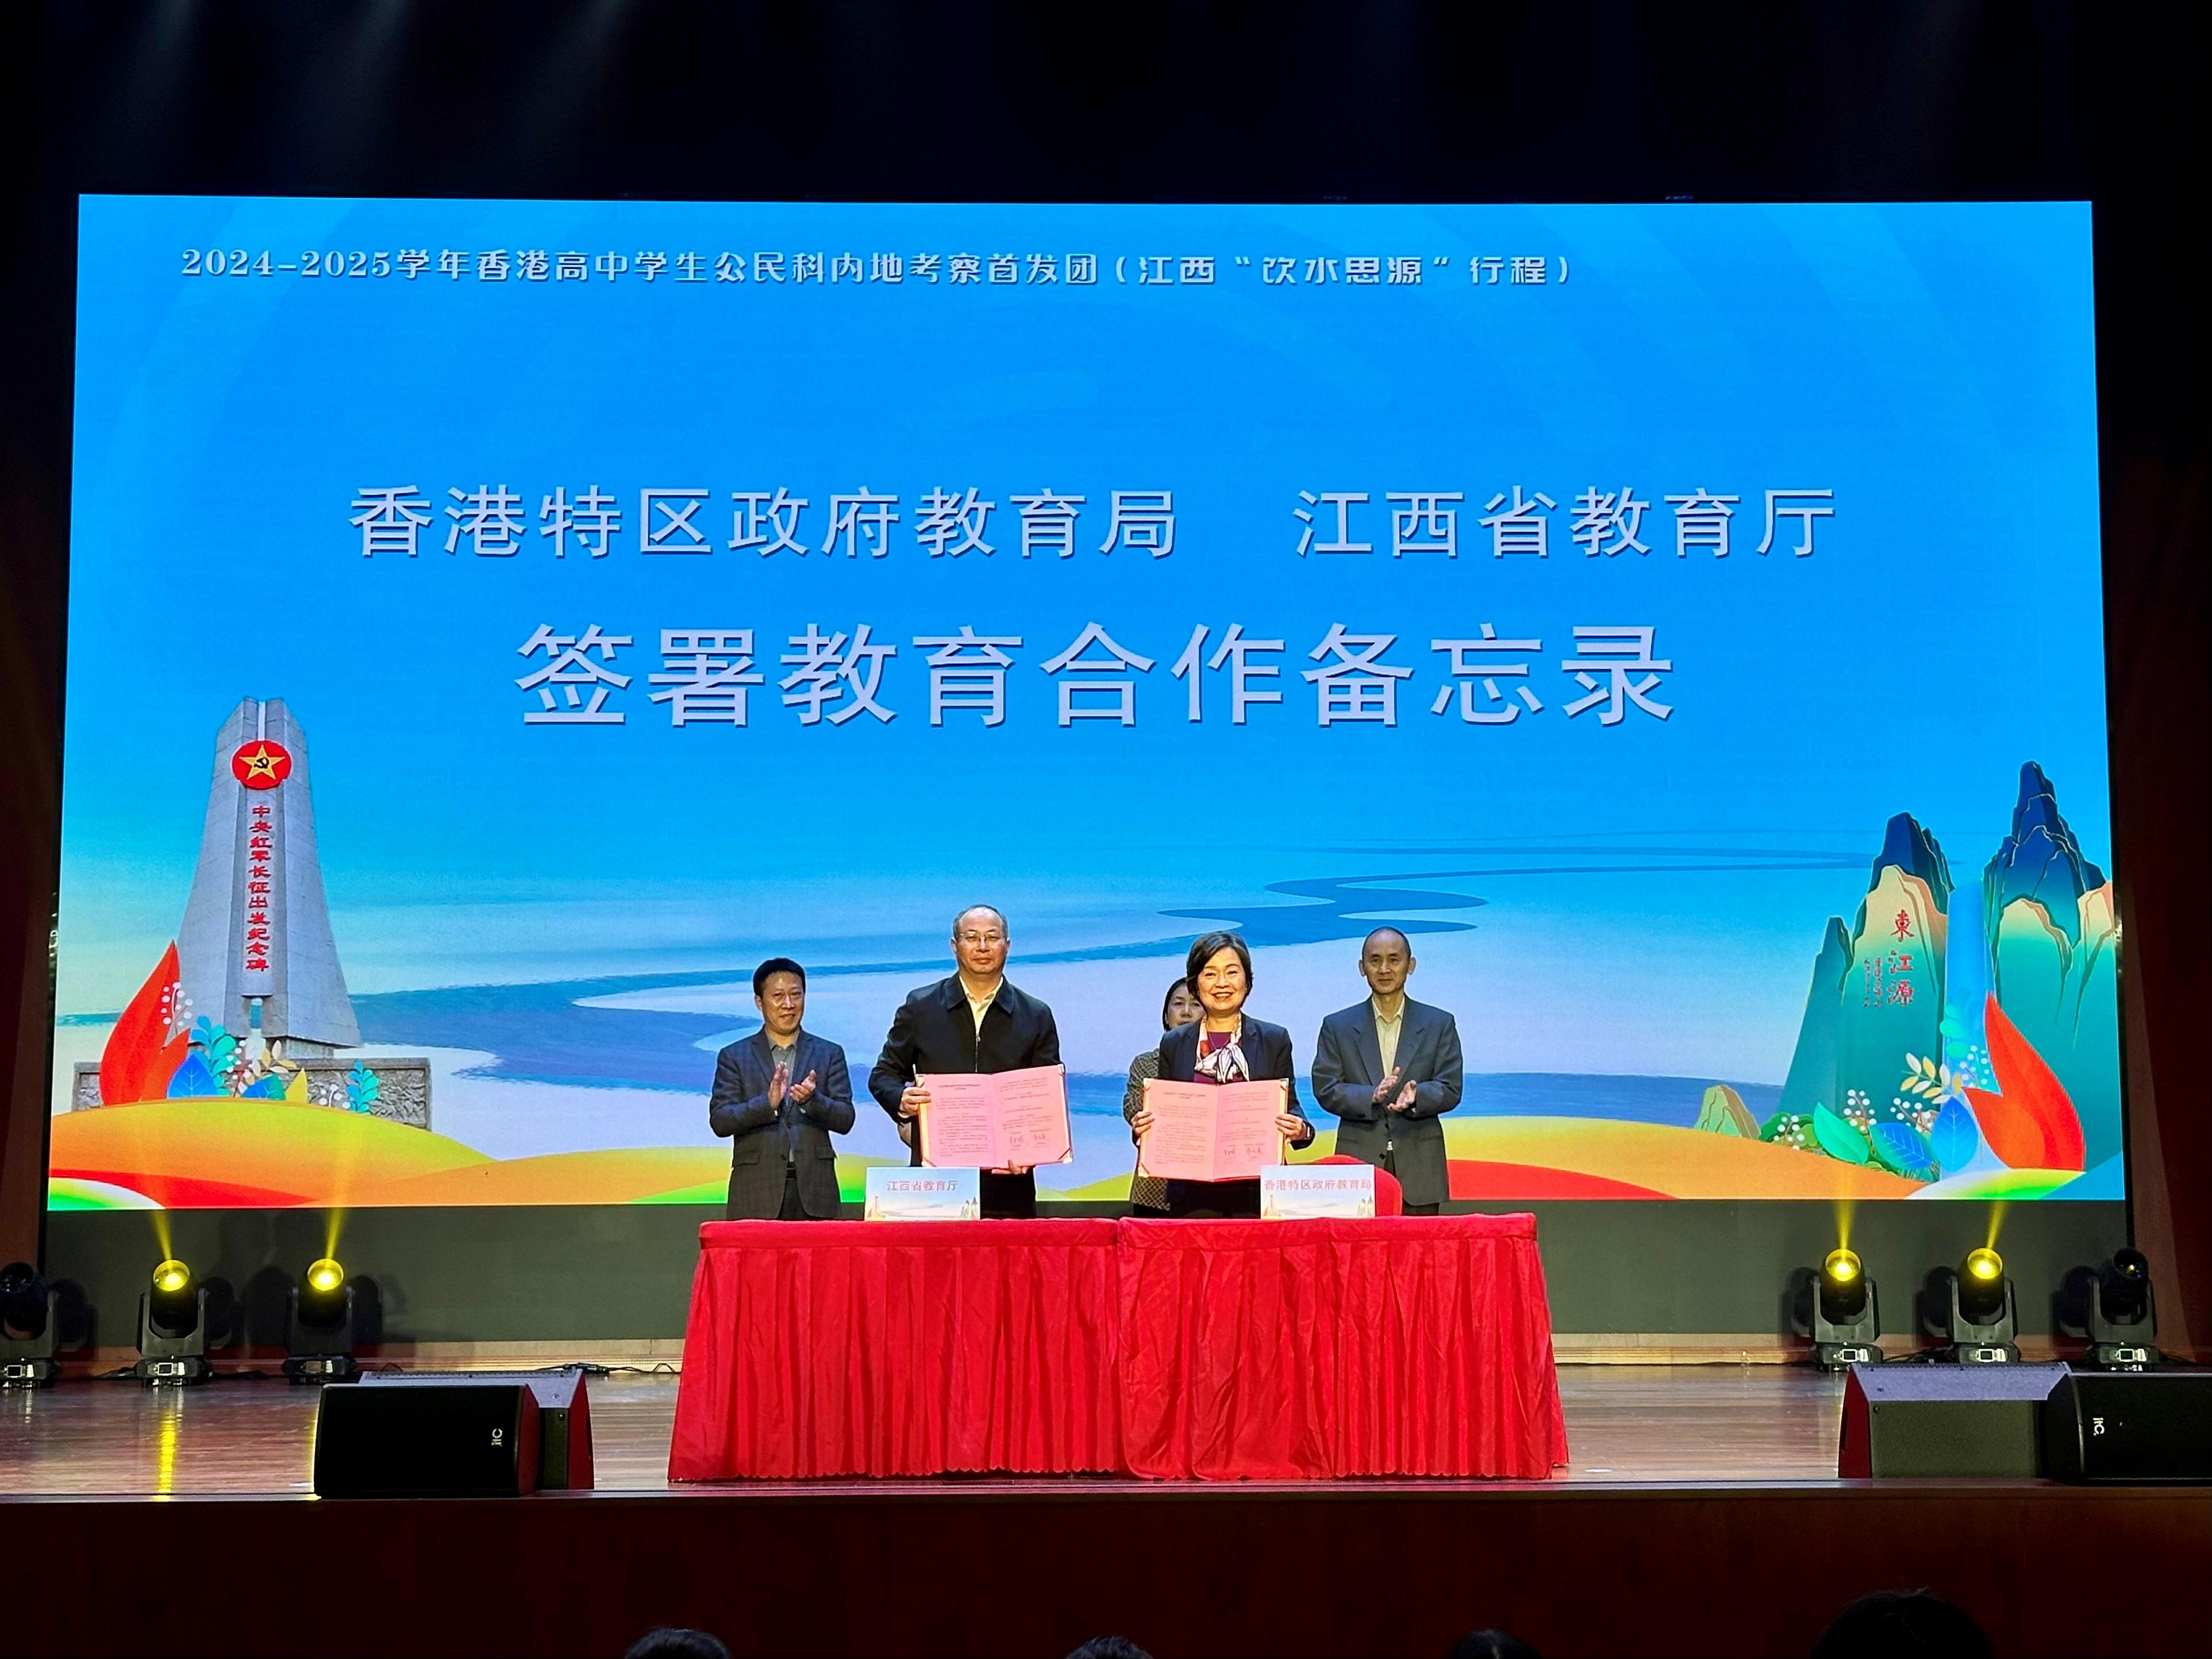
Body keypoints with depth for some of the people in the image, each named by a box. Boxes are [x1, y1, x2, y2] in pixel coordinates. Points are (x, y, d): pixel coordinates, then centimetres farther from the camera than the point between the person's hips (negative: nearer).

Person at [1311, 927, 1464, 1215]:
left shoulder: (1440, 1024, 10)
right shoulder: (1337, 1027, 10)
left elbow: (1450, 1090, 2)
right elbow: (1325, 1091, 1)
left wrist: (1416, 1097, -20)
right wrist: (1372, 1097, -18)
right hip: (1359, 1166, 0)